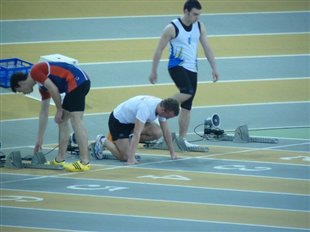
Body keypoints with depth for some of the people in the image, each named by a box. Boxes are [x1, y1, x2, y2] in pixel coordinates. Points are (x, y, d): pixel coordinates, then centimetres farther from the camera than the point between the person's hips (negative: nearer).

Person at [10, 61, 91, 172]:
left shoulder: (35, 72, -1)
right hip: (80, 83, 10)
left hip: (77, 81, -10)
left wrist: (59, 110, 0)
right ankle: (60, 160, 19)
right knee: (62, 120, 16)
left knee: (76, 121, -13)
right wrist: (39, 140, 34)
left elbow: (53, 89, -13)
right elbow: (44, 113, 30)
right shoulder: (42, 87, 25)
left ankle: (84, 162, -18)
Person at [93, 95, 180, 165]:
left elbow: (166, 131, -1)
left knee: (157, 133, -12)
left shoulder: (162, 107, -13)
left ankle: (130, 139, 9)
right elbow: (137, 133, -41)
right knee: (125, 156, -16)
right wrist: (131, 159, -44)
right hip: (118, 121, -8)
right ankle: (103, 141, 6)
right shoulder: (146, 108, -38)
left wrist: (172, 153, 0)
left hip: (132, 120, 8)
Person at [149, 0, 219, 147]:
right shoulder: (172, 28, -11)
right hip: (177, 66, -6)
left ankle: (182, 139, 7)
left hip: (192, 69, 6)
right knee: (187, 92, -31)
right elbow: (159, 50, -6)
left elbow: (207, 48, 11)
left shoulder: (200, 27, 5)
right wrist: (153, 71, -7)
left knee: (187, 106, 4)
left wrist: (214, 68, 6)